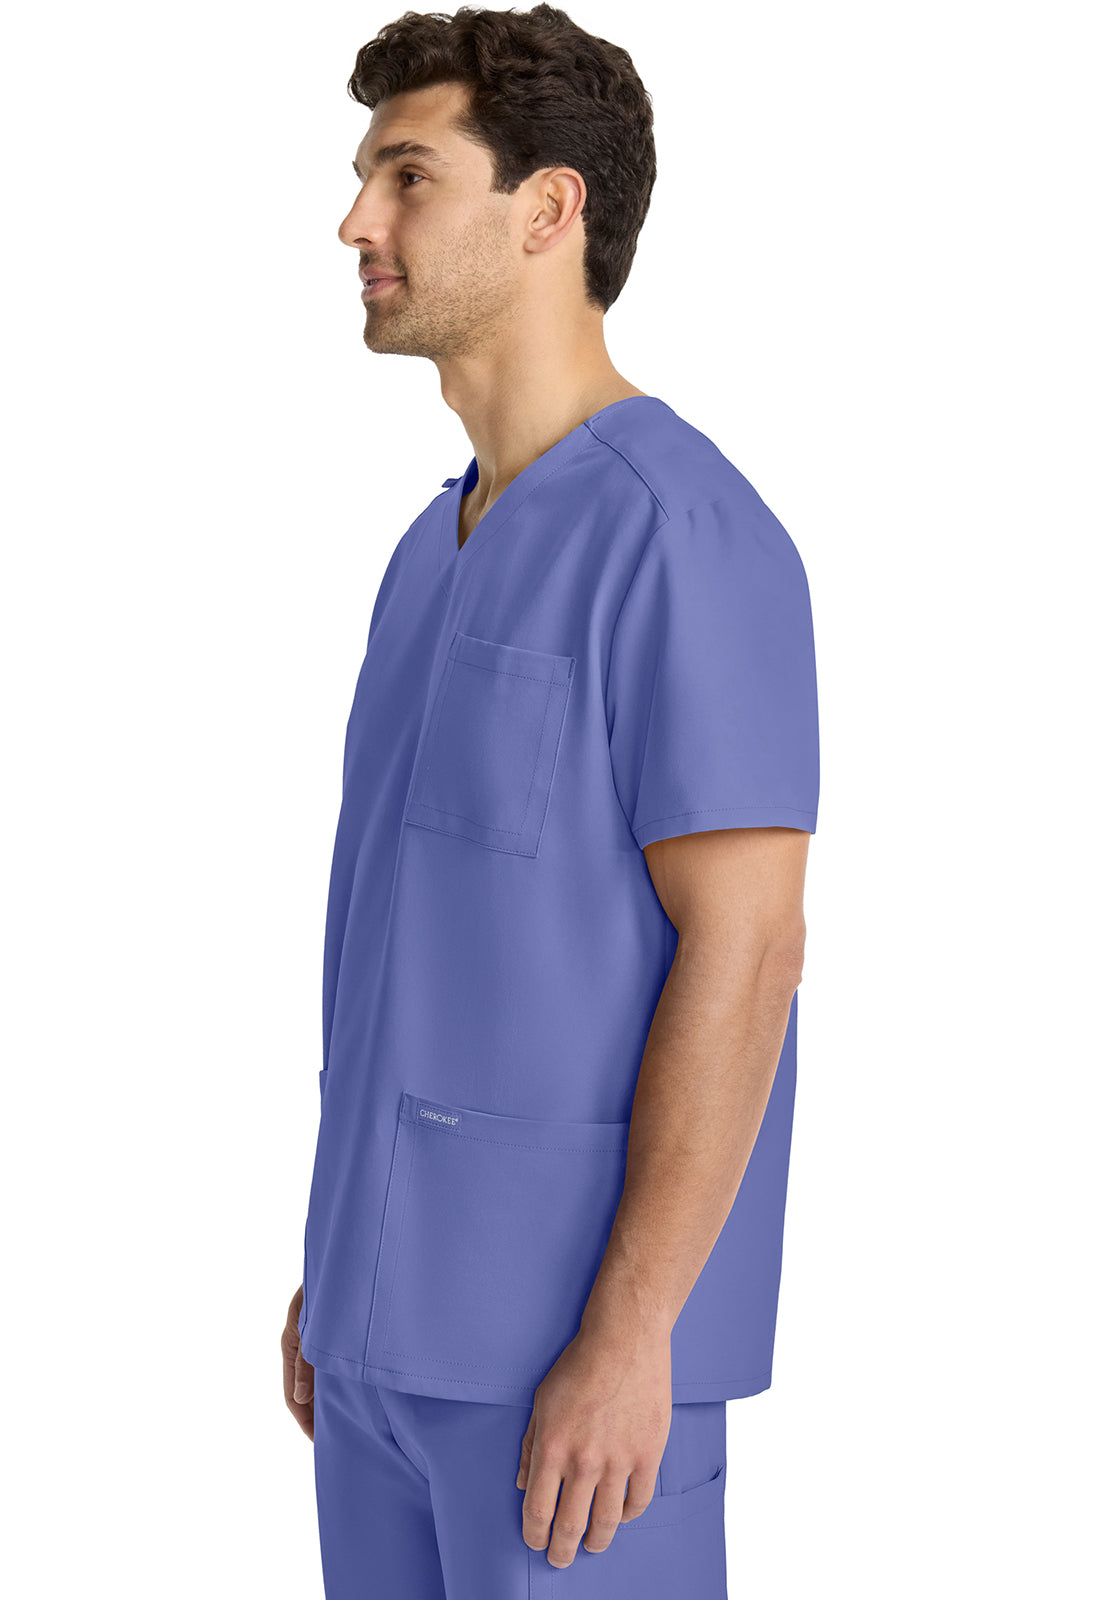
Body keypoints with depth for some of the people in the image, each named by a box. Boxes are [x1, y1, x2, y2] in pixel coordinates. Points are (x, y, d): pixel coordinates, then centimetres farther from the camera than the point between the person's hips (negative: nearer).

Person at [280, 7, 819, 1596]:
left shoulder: (683, 531, -15)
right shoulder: (441, 552, 14)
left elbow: (741, 949, -19)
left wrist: (624, 1337, -22)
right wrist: (345, 1264, 18)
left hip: (579, 1326, -9)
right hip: (410, 1314, 9)